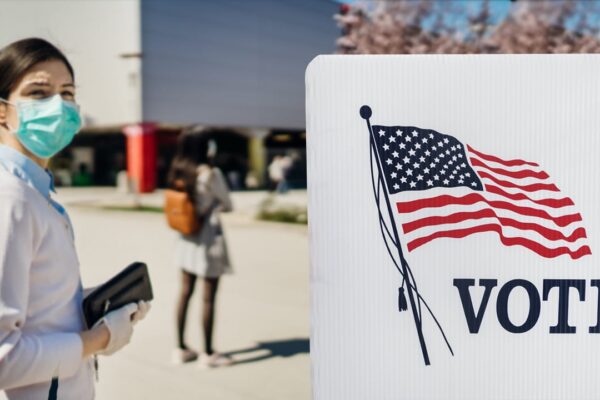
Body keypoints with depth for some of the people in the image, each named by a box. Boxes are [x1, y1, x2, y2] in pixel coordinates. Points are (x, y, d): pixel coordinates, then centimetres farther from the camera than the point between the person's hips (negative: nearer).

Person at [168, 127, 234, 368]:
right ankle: (208, 354, 10)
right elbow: (228, 205, -8)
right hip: (209, 238, -7)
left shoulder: (179, 171, 3)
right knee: (208, 297, 2)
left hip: (187, 238, 7)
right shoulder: (210, 173, -17)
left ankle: (181, 348, 23)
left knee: (185, 292, 14)